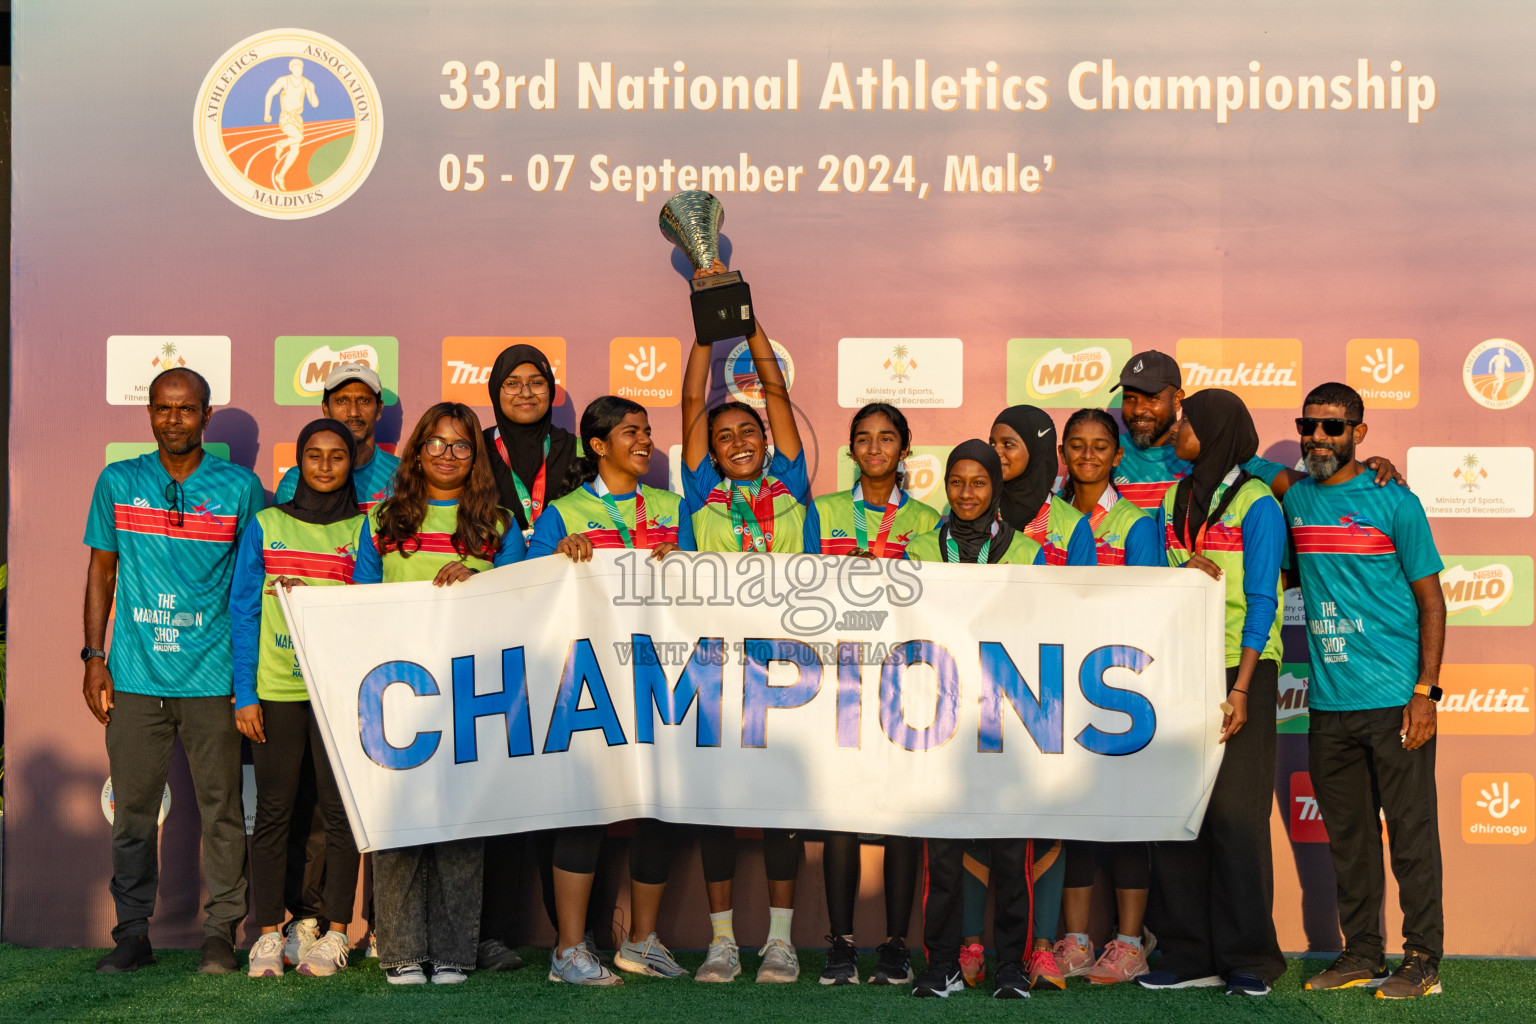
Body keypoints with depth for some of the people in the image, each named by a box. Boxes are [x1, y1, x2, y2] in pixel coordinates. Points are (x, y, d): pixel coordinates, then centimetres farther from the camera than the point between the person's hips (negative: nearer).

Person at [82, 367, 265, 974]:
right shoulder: (118, 483, 9)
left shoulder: (240, 487, 4)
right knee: (132, 809, 5)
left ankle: (221, 931, 11)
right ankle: (133, 934, 15)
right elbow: (101, 572, 13)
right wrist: (94, 657, 5)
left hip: (212, 676, -1)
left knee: (221, 808, 1)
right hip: (134, 675, 2)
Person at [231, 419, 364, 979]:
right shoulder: (265, 526, 8)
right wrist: (244, 692, 0)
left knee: (341, 809, 1)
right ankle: (268, 933, 13)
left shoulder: (363, 531, 6)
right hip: (275, 690, 1)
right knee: (273, 811, 4)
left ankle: (335, 932, 10)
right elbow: (244, 611, 7)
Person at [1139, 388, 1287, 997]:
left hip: (1240, 671, -6)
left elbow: (1261, 603, -9)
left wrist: (1240, 689, -15)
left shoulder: (1256, 503, -5)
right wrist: (1184, 570, -8)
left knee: (1234, 811, -4)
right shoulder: (1175, 500, 13)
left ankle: (1248, 961, 5)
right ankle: (1189, 956, 10)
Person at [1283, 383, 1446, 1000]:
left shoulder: (1393, 501, -3)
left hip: (1393, 700, -5)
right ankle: (1361, 955, 19)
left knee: (1411, 832, 0)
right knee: (1347, 835, 10)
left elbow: (1430, 600, -2)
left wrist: (1425, 691, -10)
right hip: (1328, 704, 5)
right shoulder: (1292, 499, 10)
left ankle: (1422, 959, 8)